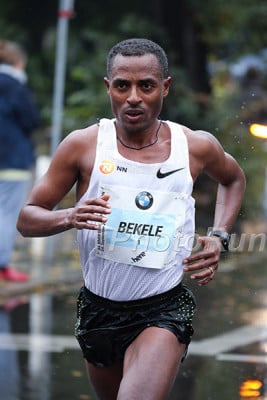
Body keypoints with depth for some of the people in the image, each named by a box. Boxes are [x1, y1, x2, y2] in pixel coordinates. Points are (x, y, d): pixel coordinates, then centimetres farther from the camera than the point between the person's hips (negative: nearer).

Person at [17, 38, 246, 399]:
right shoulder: (83, 145, -7)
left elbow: (233, 179, 20)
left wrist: (219, 238, 4)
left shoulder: (197, 147, -4)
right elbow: (27, 219, -3)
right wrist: (70, 217, -24)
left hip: (165, 311, -2)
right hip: (98, 311, 2)